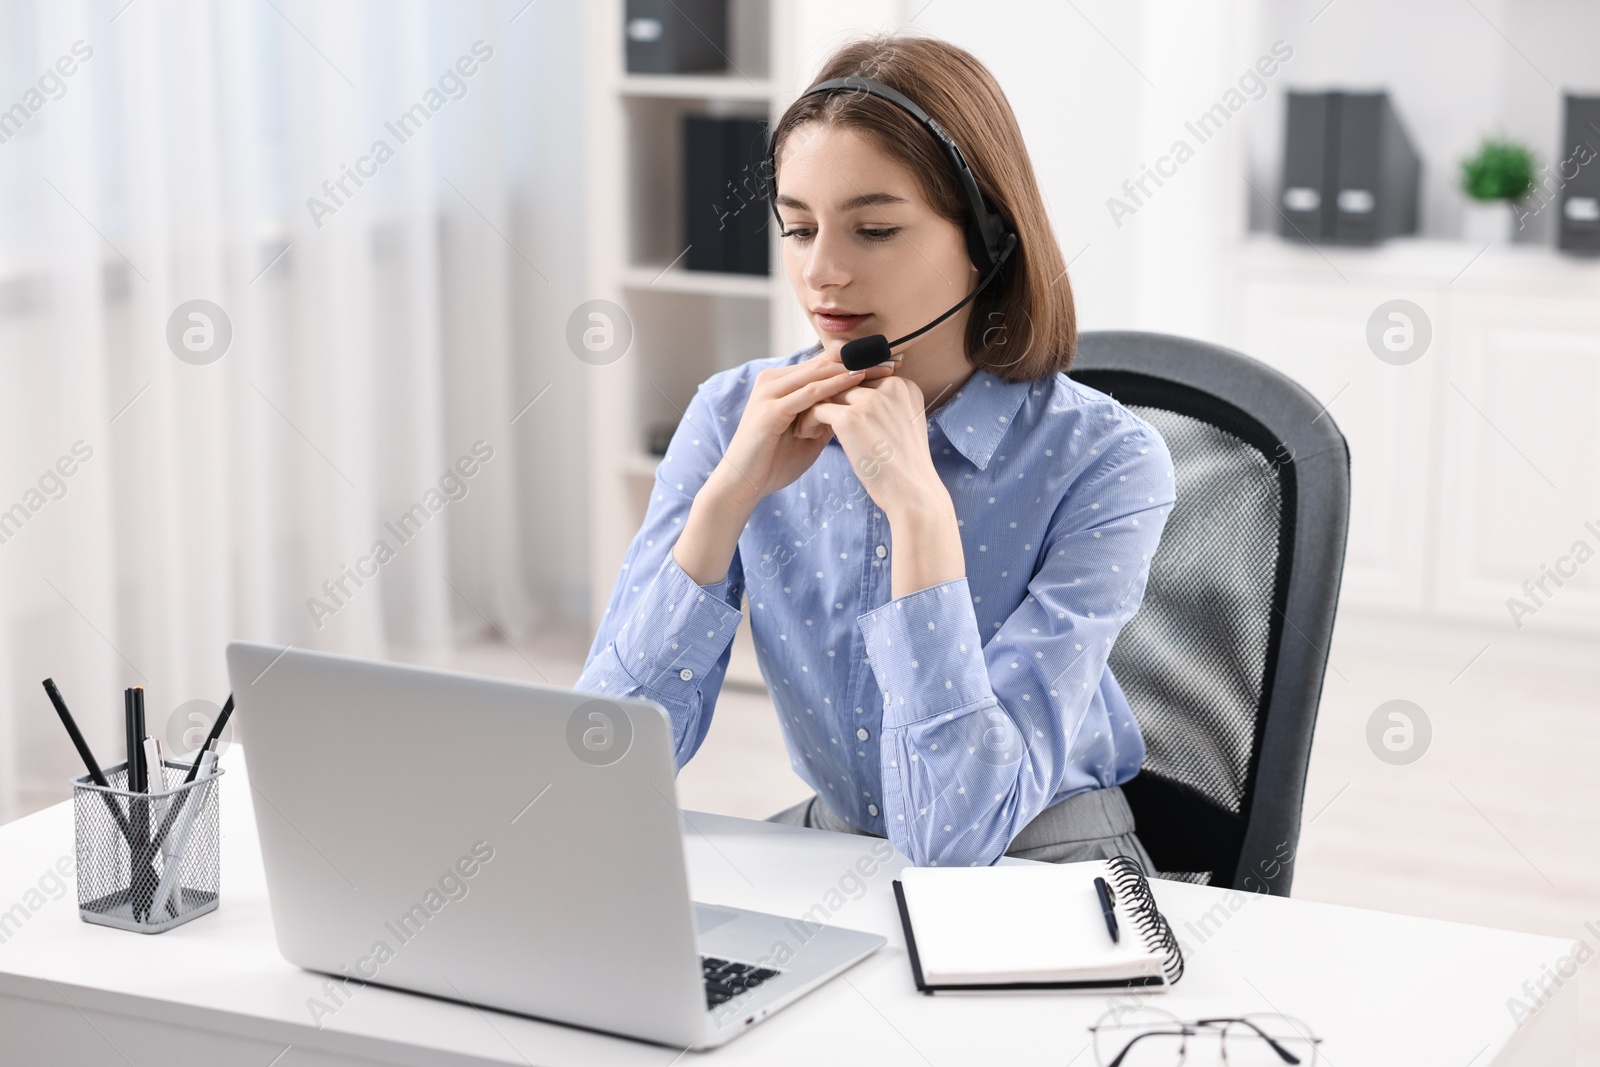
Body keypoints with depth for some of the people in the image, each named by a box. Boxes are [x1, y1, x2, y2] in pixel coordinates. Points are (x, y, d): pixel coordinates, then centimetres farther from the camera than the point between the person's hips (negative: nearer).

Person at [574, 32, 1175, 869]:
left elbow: (955, 837, -25)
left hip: (1035, 867, -1)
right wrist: (727, 496, -23)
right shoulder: (734, 420, -8)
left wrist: (919, 510, -30)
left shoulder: (1102, 462, -18)